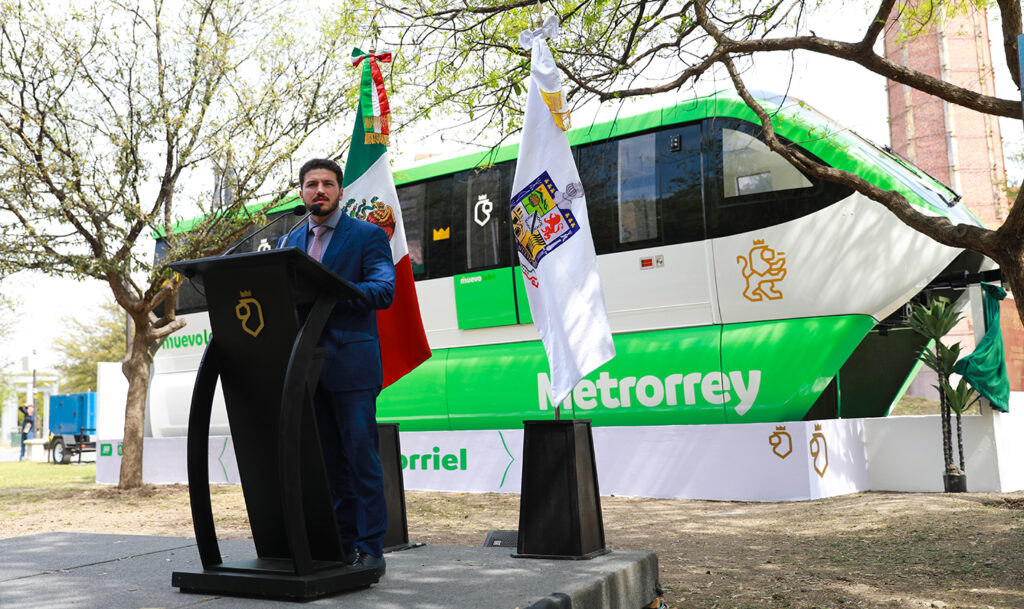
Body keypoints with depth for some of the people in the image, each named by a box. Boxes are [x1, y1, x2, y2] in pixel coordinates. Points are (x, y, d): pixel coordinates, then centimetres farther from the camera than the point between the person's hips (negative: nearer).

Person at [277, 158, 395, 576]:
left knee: (360, 455, -5)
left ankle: (369, 548, 1)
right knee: (329, 459, 10)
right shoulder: (290, 242, 19)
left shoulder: (368, 236, 2)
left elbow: (384, 290, -11)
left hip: (350, 364, -5)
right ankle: (342, 542, 18)